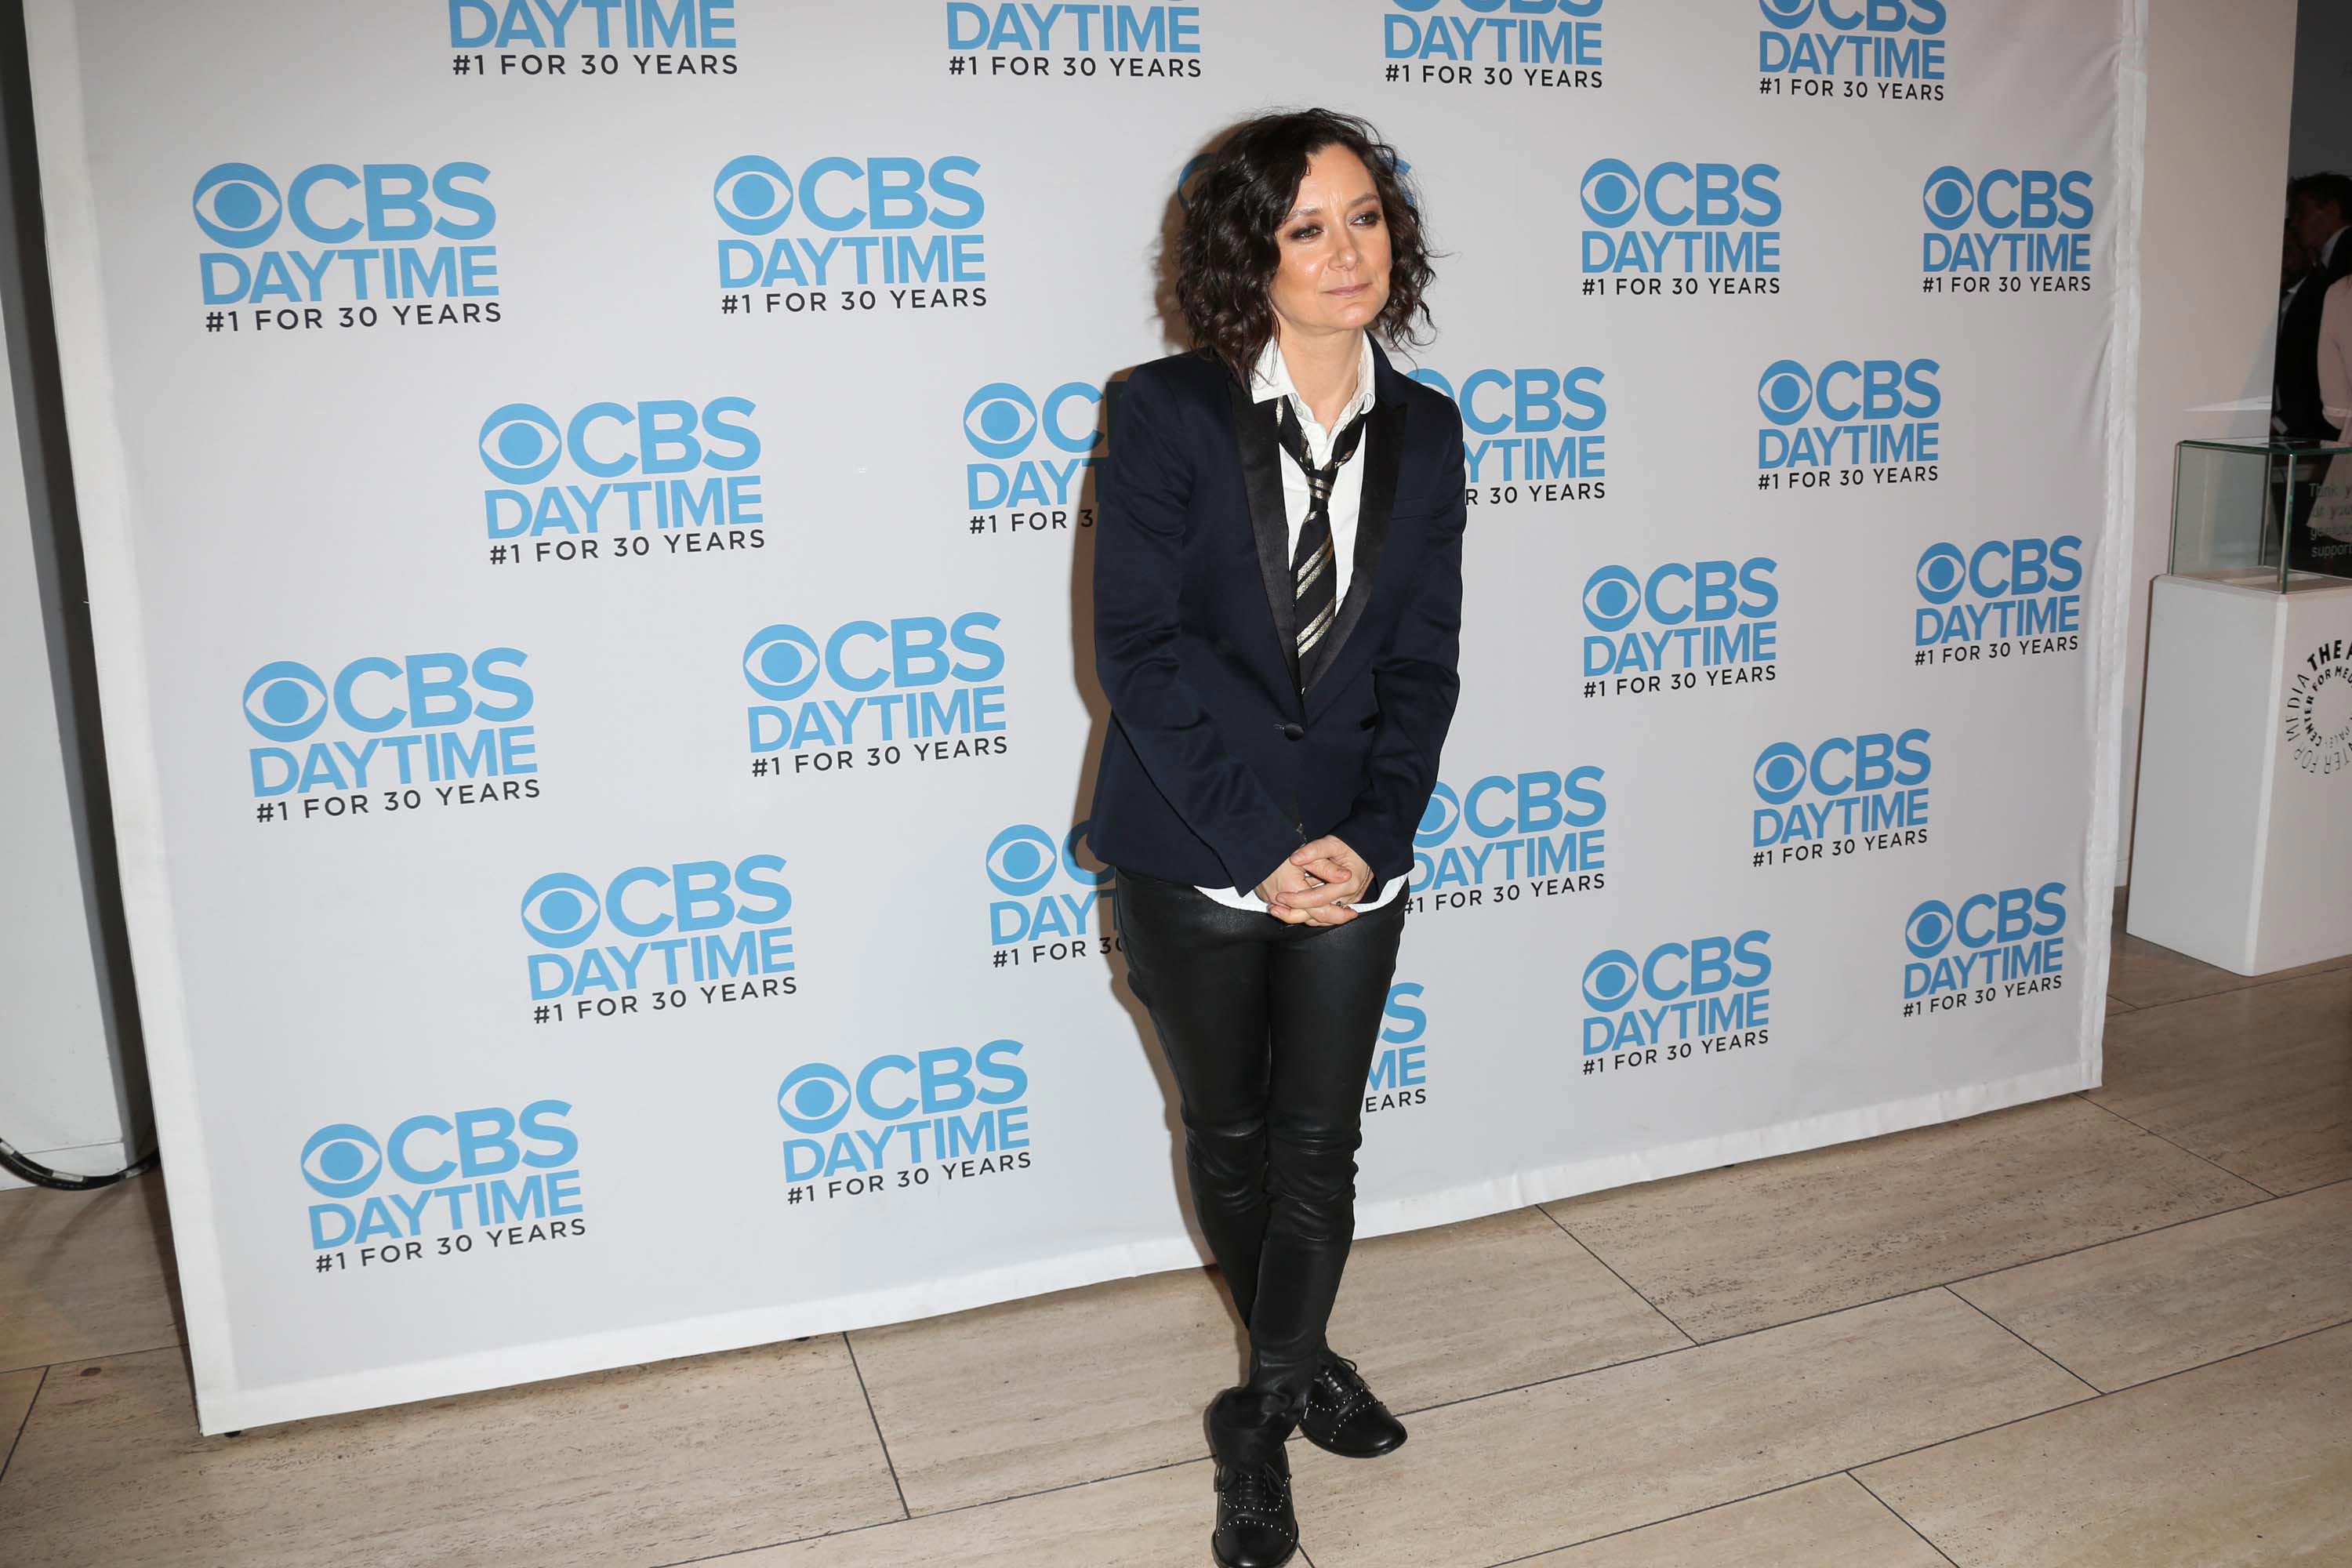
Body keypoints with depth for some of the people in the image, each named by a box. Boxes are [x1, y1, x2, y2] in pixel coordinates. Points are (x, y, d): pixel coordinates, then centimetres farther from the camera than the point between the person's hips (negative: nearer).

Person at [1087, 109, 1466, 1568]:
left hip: (1353, 854, 2)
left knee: (1319, 1145, 6)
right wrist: (1259, 844, -17)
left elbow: (1423, 660, 2)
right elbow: (1138, 646, -13)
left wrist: (1369, 838, -10)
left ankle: (1262, 1422, 25)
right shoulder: (1170, 413, -9)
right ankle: (1301, 1362, 41)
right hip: (1193, 856, -2)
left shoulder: (1423, 430, 2)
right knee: (1229, 1136, 15)